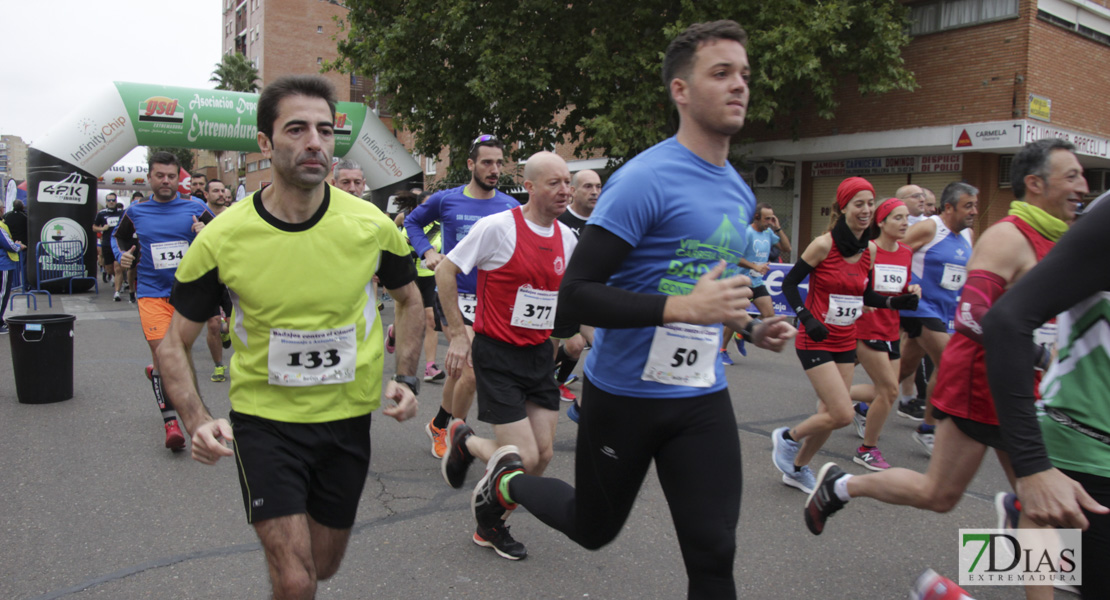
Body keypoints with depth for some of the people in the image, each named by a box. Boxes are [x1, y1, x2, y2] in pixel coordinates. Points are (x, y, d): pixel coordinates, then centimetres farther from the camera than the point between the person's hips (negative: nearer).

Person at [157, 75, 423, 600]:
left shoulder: (370, 225, -10)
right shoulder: (222, 237, -14)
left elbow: (407, 297, 9)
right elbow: (174, 343, -3)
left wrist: (406, 378, -3)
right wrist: (197, 421, -18)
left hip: (348, 418, 2)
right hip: (264, 420, -2)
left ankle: (279, 535, 54)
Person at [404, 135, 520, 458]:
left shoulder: (511, 207, 1)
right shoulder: (446, 200, -2)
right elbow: (412, 222, 16)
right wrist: (427, 251, 0)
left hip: (492, 299, 3)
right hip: (454, 295, -3)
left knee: (460, 369, 15)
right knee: (473, 371, -15)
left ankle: (438, 425, 37)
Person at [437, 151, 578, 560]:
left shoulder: (567, 238, 5)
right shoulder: (498, 226, -15)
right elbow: (445, 271, -8)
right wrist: (458, 334, -9)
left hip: (540, 355, 7)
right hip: (497, 355, -6)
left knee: (543, 455, 5)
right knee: (524, 459, -10)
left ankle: (491, 525, 28)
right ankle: (465, 441, 22)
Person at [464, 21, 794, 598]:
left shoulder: (740, 193, 8)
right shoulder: (643, 180, -17)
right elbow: (575, 295, -22)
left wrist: (748, 325, 6)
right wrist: (681, 307, -31)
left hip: (702, 398, 6)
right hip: (624, 393, -5)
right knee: (594, 528, 17)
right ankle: (508, 478, 46)